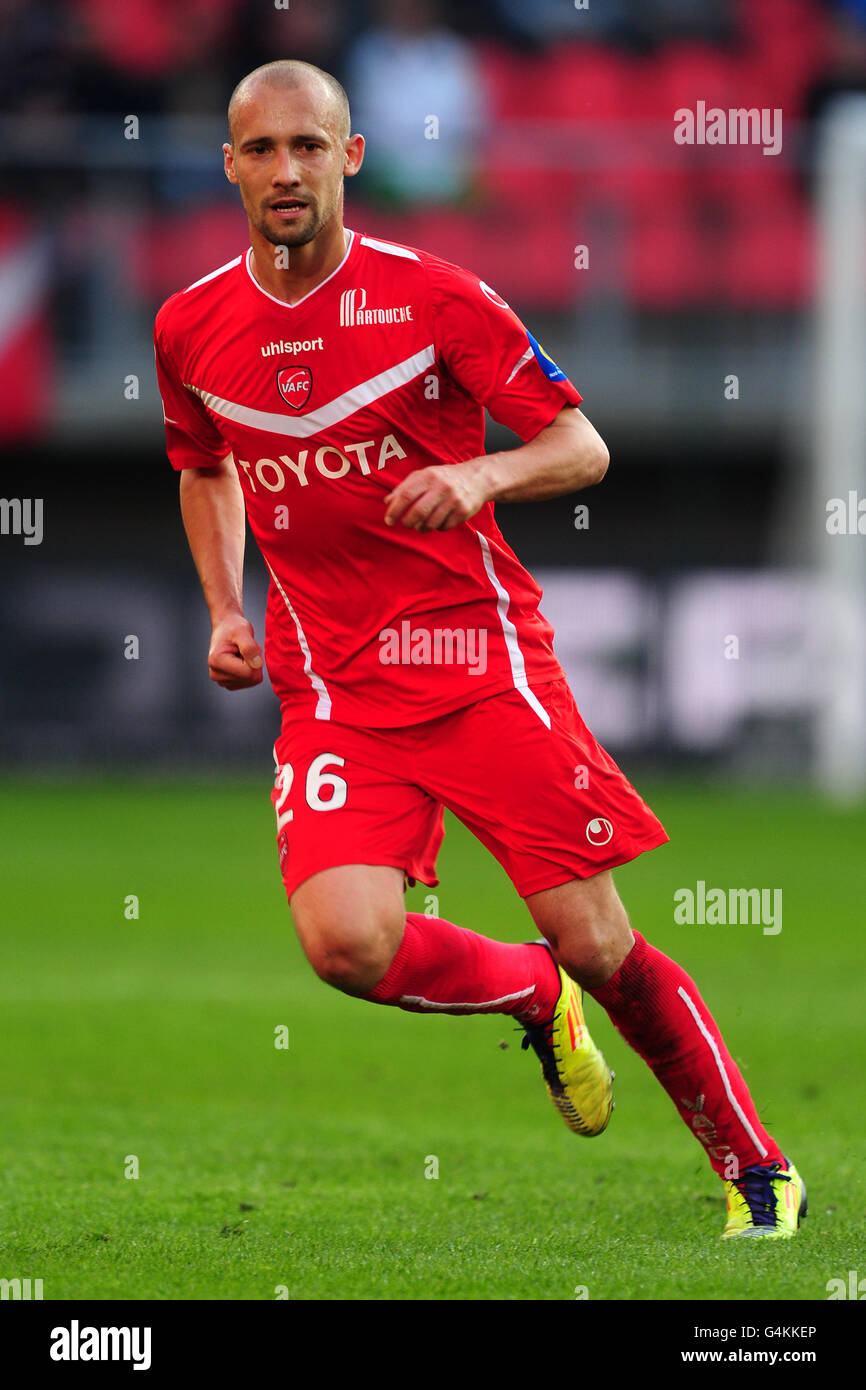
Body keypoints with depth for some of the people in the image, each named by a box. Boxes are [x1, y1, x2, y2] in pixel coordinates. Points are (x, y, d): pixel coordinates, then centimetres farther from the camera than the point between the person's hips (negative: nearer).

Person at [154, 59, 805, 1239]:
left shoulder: (432, 296, -7)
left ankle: (759, 1174, 14)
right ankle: (534, 995, 11)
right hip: (331, 687, 2)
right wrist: (226, 613, 9)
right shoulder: (191, 329, 4)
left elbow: (581, 446, -2)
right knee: (346, 942, -21)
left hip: (481, 655, -2)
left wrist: (482, 475, -22)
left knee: (597, 944, -5)